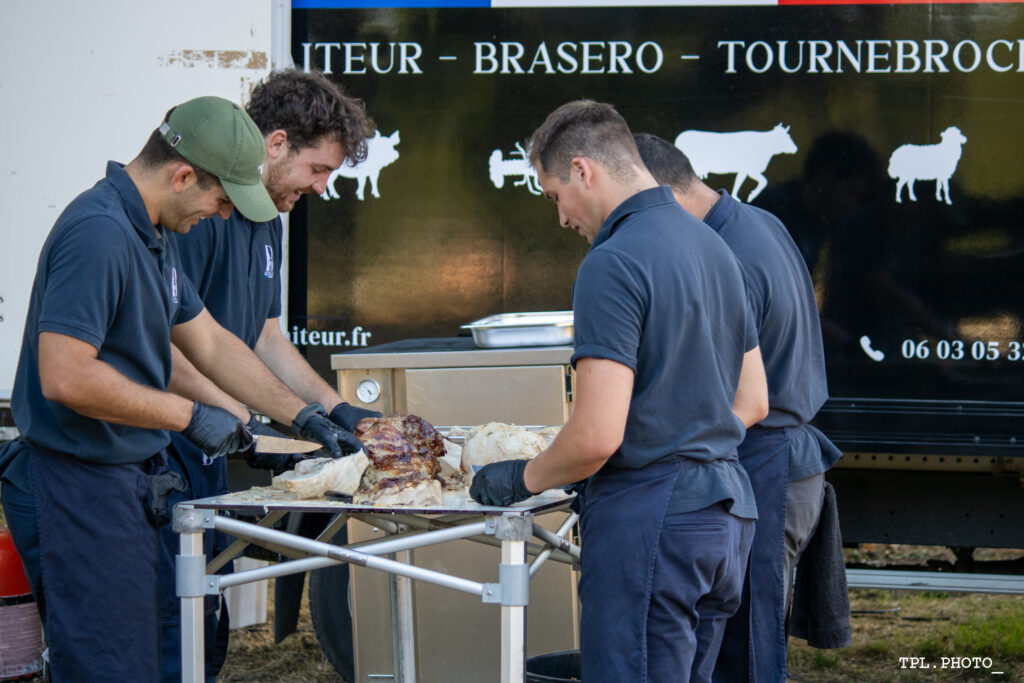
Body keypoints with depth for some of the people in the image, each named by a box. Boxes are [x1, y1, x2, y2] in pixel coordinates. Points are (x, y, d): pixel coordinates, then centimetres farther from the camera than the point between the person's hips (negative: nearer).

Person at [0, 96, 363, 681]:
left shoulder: (153, 236, 13)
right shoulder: (98, 233, -21)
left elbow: (212, 344, 22)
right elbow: (66, 378, -28)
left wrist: (305, 418, 18)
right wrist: (189, 415, -19)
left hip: (129, 480, 11)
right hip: (80, 491, -11)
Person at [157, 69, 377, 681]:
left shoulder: (267, 221, 15)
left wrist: (334, 408, 15)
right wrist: (242, 420, -23)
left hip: (209, 449, 10)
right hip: (162, 448, -10)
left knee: (208, 627, 12)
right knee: (176, 629, -10)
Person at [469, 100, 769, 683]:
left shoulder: (614, 263, -15)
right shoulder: (713, 246, 14)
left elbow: (598, 436, -20)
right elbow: (753, 402, 20)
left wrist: (523, 480, -3)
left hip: (650, 515, -9)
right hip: (728, 506, 9)